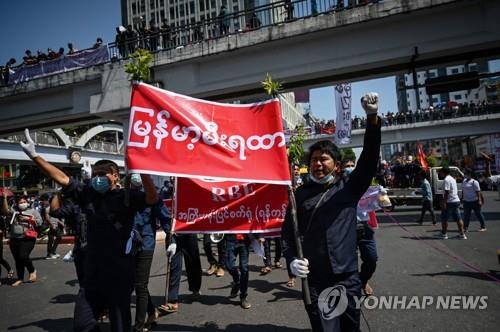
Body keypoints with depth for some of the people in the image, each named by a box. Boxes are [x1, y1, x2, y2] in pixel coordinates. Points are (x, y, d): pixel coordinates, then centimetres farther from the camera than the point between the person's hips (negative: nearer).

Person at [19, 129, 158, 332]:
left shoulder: (126, 196, -10)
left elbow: (152, 199, -26)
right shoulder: (88, 194, 5)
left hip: (119, 273, -5)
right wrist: (34, 156, 9)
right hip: (93, 273, 6)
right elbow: (62, 178, 10)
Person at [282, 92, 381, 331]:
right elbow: (287, 231, 6)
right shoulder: (301, 194, 4)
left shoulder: (348, 188, 3)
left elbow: (369, 159, -9)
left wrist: (372, 118, -20)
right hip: (314, 281, 0)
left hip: (347, 278, 1)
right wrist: (292, 259, -11)